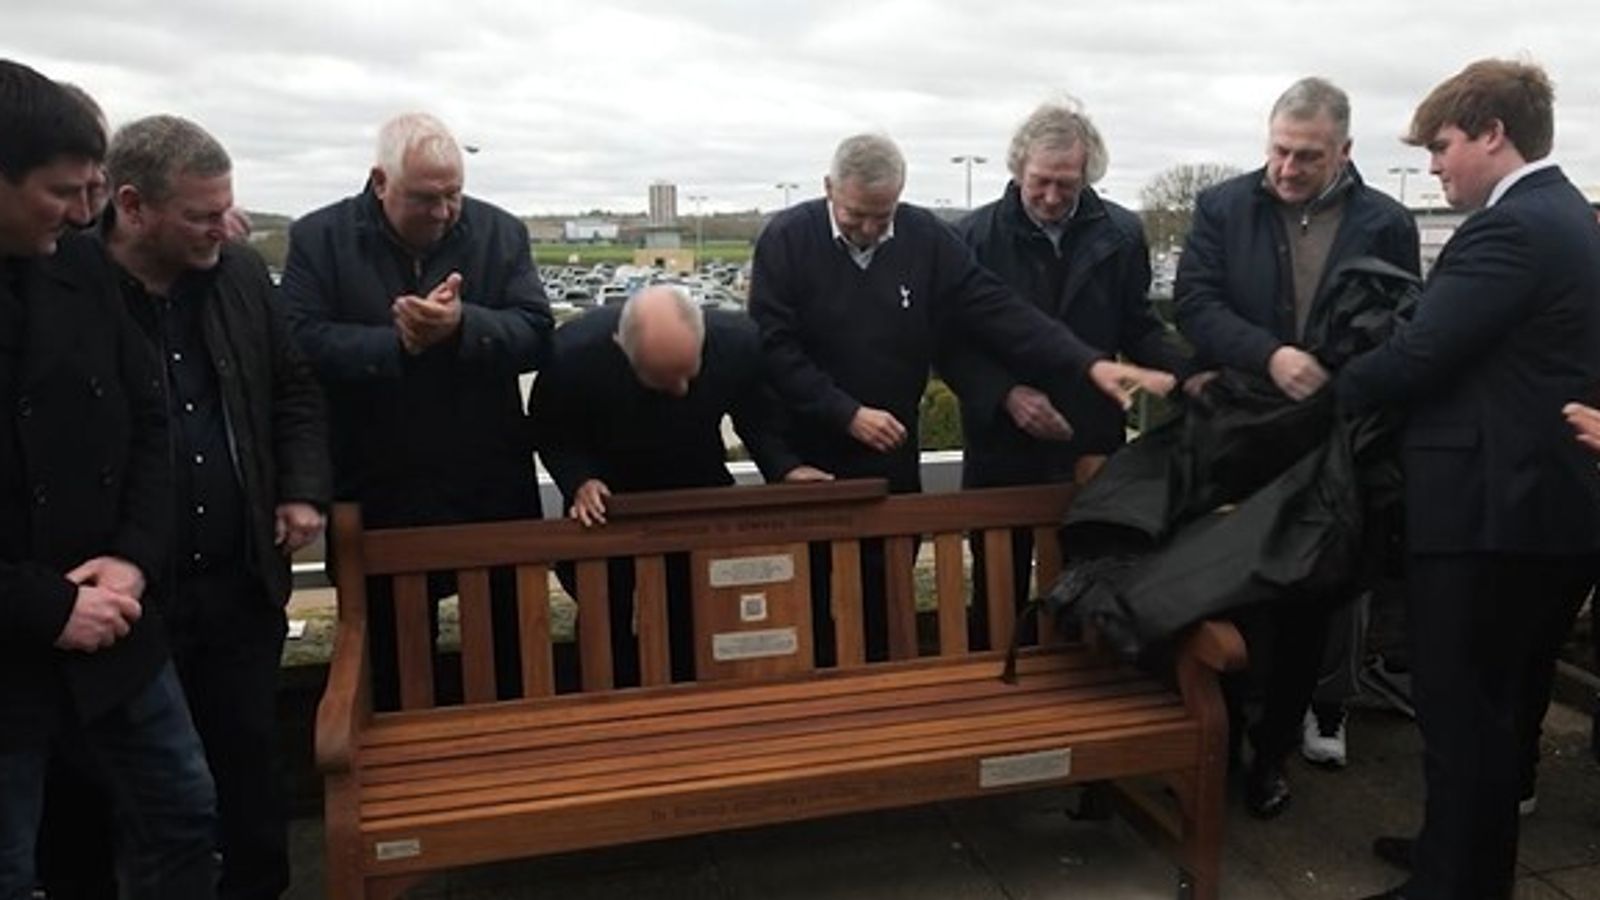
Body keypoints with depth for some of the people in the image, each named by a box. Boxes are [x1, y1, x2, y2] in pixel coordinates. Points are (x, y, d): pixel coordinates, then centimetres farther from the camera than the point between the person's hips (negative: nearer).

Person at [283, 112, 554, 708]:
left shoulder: (500, 232, 1)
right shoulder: (319, 239, -2)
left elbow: (535, 335, -7)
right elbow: (302, 344, -13)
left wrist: (462, 325, -23)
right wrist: (398, 343, -22)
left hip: (493, 489, 1)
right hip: (381, 496, -1)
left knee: (512, 651, 14)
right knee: (394, 663, 16)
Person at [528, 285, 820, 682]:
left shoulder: (738, 339, -24)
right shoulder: (574, 352, -28)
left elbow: (758, 415, -4)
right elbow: (550, 433, -9)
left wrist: (784, 467, -20)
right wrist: (579, 482, -26)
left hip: (701, 493, 1)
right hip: (610, 505, -1)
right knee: (609, 623, 3)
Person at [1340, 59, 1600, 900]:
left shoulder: (1509, 229, -18)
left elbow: (1416, 358, -22)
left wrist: (1329, 389, -4)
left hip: (1489, 507, -11)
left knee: (1461, 711, 0)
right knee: (1507, 704, 21)